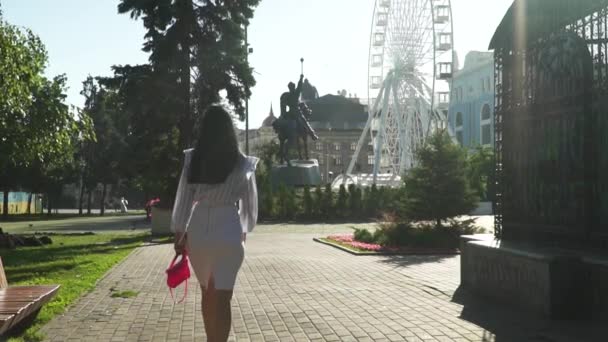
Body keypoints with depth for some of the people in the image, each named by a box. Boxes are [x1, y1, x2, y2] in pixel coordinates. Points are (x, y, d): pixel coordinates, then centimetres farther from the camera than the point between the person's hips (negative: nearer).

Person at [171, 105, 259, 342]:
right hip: (229, 231, -2)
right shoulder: (242, 163, -3)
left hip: (198, 231, 3)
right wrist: (246, 229, 24)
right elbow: (250, 201, 8)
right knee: (222, 298, 0)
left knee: (208, 292, 21)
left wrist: (179, 234, 9)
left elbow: (183, 199, 0)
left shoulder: (192, 159, -1)